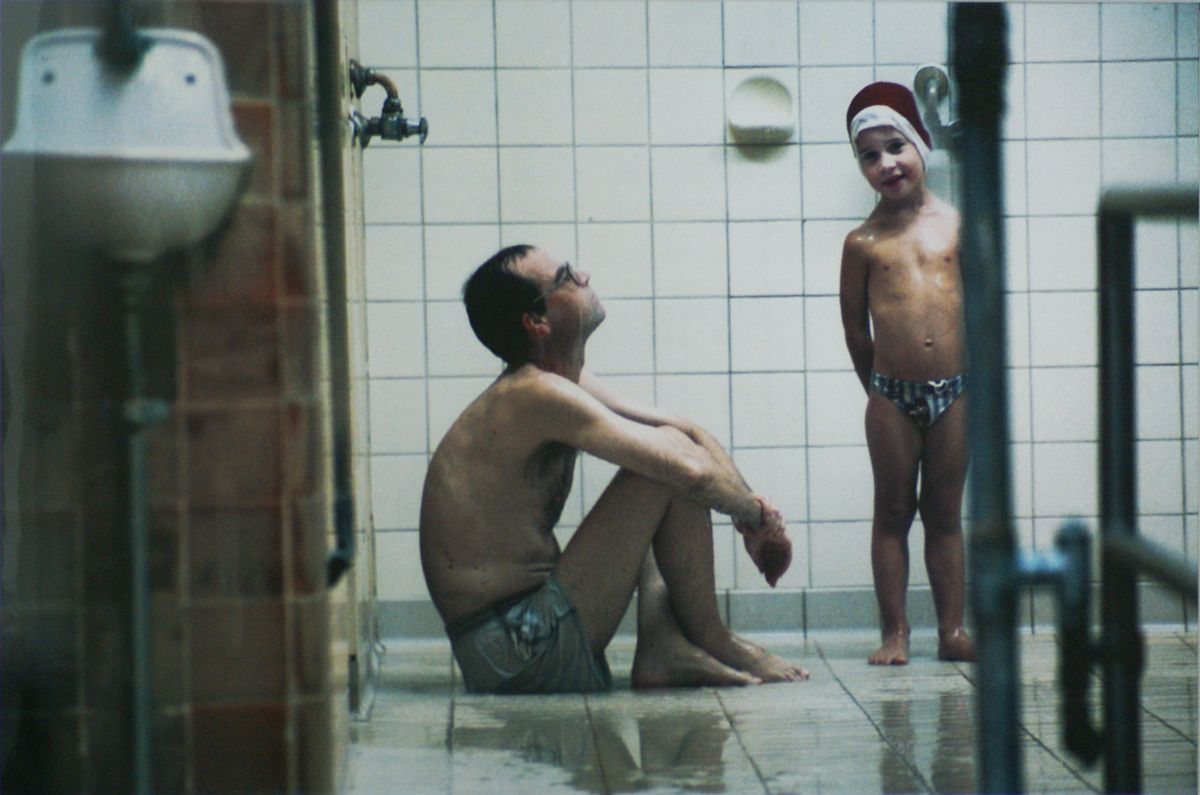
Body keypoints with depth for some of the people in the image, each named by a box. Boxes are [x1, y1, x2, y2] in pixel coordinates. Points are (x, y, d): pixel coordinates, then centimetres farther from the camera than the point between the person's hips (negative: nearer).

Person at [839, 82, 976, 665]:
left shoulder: (955, 224, 2)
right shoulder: (863, 241, -1)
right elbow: (855, 322, 7)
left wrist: (977, 376, 8)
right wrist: (877, 386, 10)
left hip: (954, 392, 1)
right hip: (891, 396, -1)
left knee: (945, 512, 9)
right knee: (893, 512, 6)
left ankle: (952, 630, 14)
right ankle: (894, 632, 11)